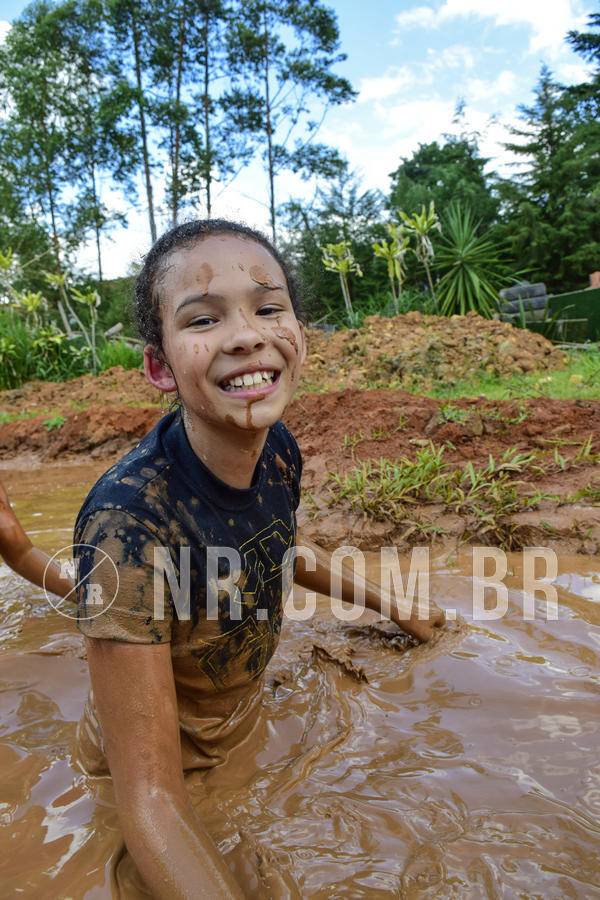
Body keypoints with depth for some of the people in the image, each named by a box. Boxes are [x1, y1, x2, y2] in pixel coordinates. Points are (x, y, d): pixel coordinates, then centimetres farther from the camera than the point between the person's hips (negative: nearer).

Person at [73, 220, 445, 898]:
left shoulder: (280, 452, -19)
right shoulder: (130, 519, -38)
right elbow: (151, 799, -32)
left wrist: (391, 605, 13)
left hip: (245, 728, 5)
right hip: (166, 764, -5)